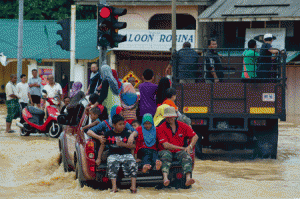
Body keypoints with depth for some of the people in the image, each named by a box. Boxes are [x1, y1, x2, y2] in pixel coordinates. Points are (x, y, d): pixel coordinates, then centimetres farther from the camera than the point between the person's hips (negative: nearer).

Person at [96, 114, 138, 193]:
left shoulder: (127, 134, 12)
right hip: (113, 154, 0)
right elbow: (102, 145, 15)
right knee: (112, 165, -34)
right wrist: (99, 158, 6)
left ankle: (133, 186, -33)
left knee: (133, 164, -31)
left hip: (126, 154, 0)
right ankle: (114, 187, -42)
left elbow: (133, 146, 5)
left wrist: (123, 144, -12)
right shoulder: (108, 134, 12)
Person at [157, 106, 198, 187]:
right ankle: (165, 178, -63)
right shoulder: (161, 128, -2)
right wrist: (182, 148, -11)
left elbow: (195, 136, 14)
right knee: (166, 156, -38)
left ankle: (188, 178, -54)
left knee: (186, 156, -31)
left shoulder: (182, 126, 10)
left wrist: (190, 147, -6)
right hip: (165, 150, -2)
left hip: (179, 152, 2)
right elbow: (166, 145, -11)